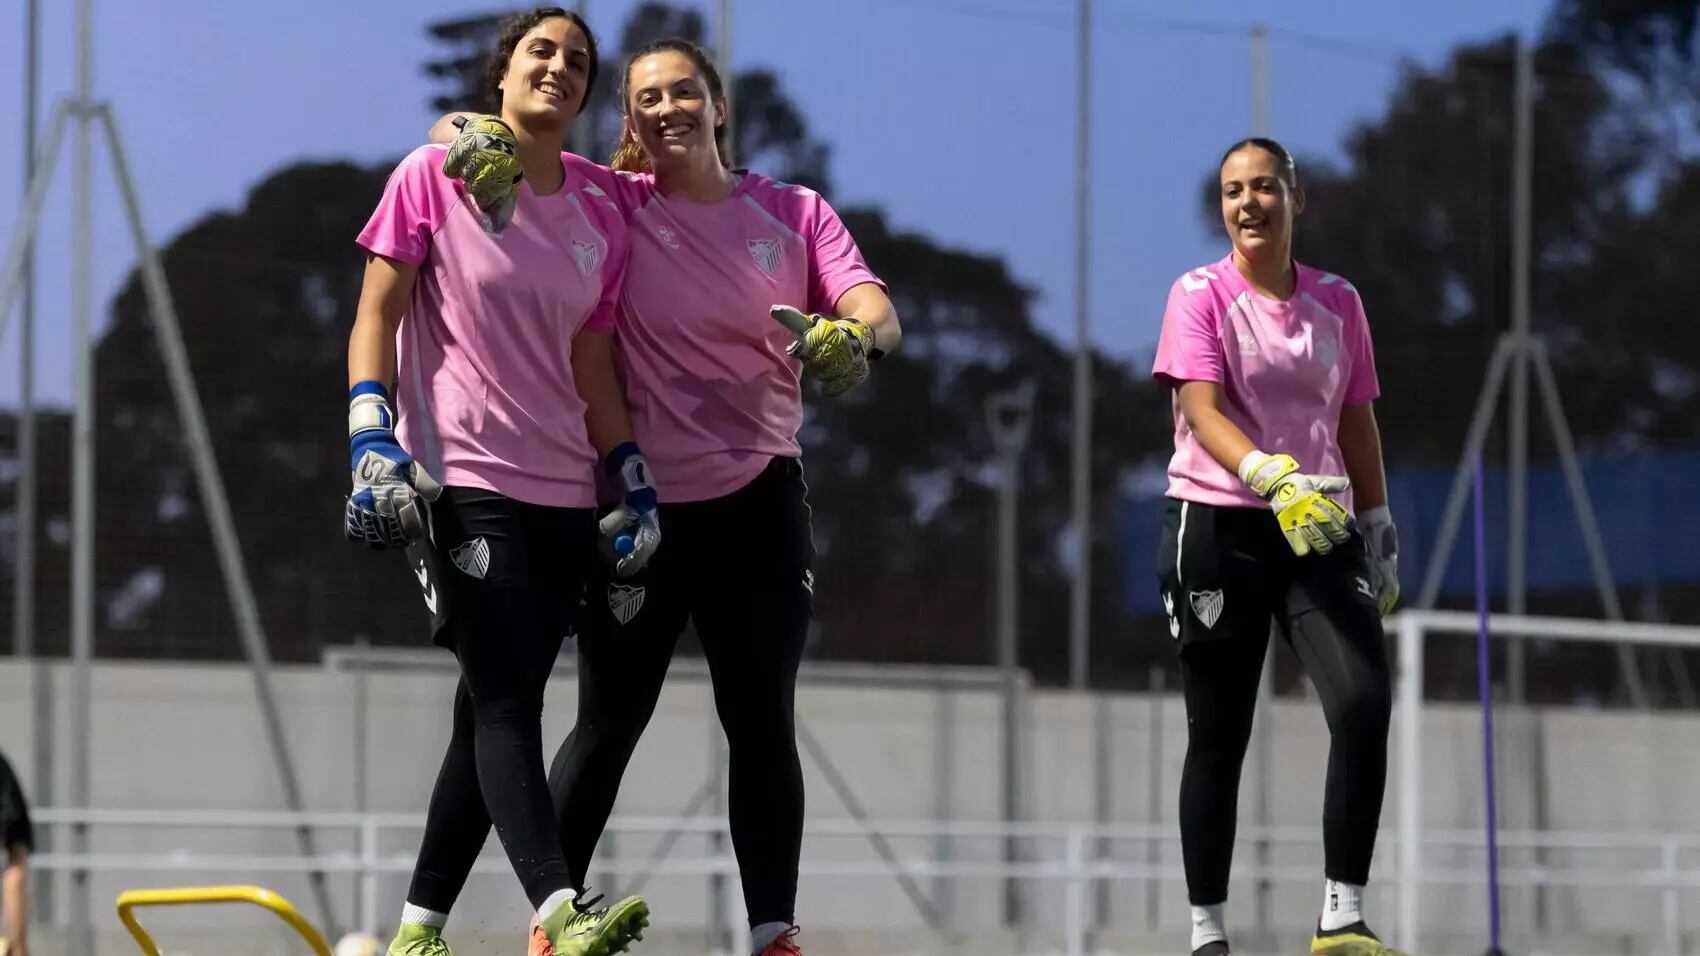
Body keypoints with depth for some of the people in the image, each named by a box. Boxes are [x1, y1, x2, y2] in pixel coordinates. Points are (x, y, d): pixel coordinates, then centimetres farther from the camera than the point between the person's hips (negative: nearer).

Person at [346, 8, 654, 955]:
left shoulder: (600, 218, 11)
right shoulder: (434, 176, -1)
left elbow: (593, 368, 15)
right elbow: (376, 316, -2)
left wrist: (638, 487, 8)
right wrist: (372, 443, -13)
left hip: (564, 495, 6)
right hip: (461, 478, -6)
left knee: (498, 711, 6)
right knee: (505, 706, -16)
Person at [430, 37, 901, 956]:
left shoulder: (796, 213, 4)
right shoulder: (615, 202, 0)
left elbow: (875, 309, -9)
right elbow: (456, 132, 0)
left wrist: (851, 335, -33)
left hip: (759, 499, 1)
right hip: (641, 501, -1)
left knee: (761, 720, 4)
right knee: (609, 719, 0)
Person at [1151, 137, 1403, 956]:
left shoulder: (1337, 301, 10)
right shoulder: (1200, 295, -3)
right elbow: (1201, 411, -17)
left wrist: (1379, 528, 14)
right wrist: (1273, 477, -33)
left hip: (1322, 527, 3)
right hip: (1219, 527, -3)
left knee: (1364, 704, -17)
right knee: (1218, 736, 1)